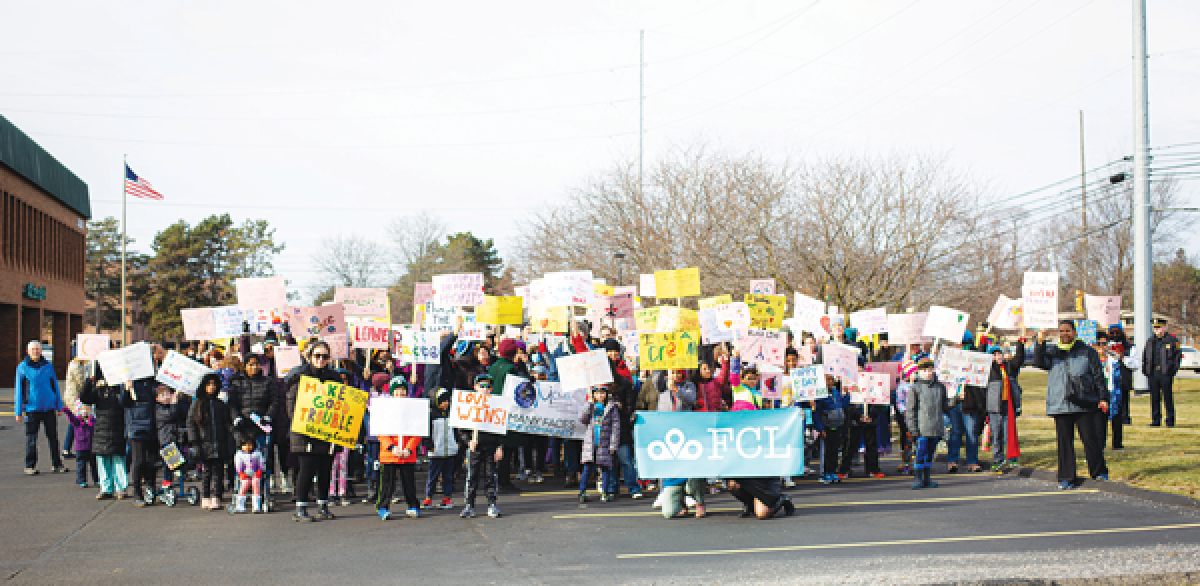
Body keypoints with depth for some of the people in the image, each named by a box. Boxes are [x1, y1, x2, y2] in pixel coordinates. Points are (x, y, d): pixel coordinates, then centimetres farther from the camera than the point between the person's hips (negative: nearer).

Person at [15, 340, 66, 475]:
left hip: (49, 407, 2)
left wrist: (59, 406, 13)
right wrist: (18, 412, 0)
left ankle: (57, 464, 11)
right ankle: (30, 466, 11)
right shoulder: (22, 367, 0)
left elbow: (55, 386, 14)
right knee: (31, 438, 2)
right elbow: (18, 391, 3)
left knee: (53, 436, 4)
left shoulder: (48, 366, 8)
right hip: (32, 408, -2)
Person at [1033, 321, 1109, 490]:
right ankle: (1067, 478, 6)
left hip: (1084, 404, -2)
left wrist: (1103, 397, 2)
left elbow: (1098, 376, 9)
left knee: (1091, 439, -3)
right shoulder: (1051, 351, 13)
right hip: (1060, 405, 2)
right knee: (1064, 443, 1)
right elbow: (1039, 362, -3)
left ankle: (1099, 472, 14)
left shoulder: (1087, 352, 8)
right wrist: (1040, 343, -16)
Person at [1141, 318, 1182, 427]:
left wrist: (1173, 369, -5)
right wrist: (1145, 369, 11)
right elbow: (1144, 356, 22)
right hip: (1153, 373, 4)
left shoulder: (1172, 340, 2)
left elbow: (1178, 355, 2)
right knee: (1154, 398, 5)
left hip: (1165, 373, -4)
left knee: (1167, 397, -3)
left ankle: (1170, 421, 2)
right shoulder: (1150, 341, 15)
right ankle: (1155, 421, 11)